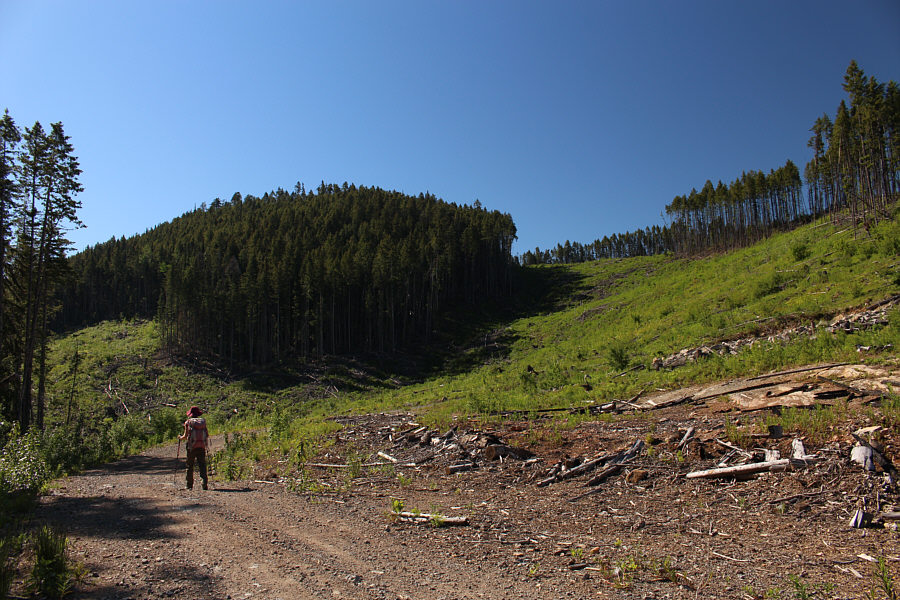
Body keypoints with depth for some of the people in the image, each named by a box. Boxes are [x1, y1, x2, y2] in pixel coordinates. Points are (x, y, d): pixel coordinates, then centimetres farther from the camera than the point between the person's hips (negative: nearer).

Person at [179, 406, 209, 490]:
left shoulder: (188, 422, 0)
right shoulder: (203, 421, 9)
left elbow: (186, 436, 0)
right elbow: (207, 435, 6)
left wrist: (180, 437, 21)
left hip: (192, 446, -2)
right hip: (202, 446, 2)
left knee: (190, 466, 10)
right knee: (202, 465, 0)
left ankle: (190, 485, 14)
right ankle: (205, 483, -16)